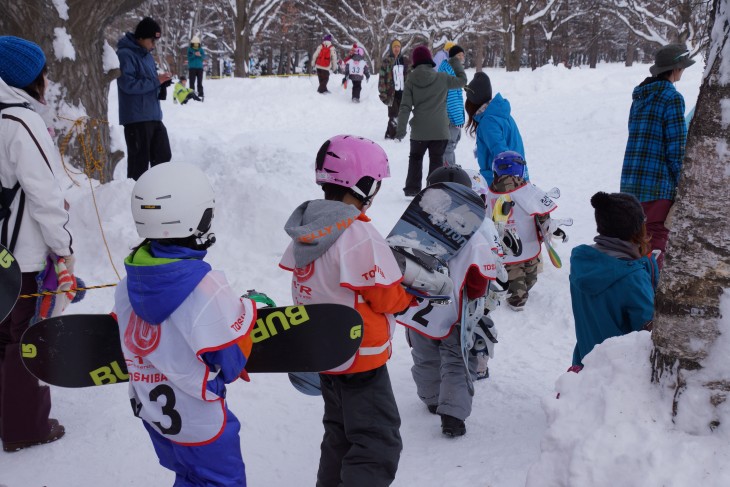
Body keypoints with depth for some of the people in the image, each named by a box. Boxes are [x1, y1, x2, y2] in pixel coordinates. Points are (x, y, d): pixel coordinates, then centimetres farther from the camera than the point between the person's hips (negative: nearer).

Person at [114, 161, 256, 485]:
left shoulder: (129, 282, -7)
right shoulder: (207, 290, -28)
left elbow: (126, 339, 6)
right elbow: (230, 364, -18)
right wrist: (249, 311, -4)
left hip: (148, 406, 7)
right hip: (197, 420, -7)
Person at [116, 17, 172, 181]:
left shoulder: (147, 55, 17)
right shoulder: (125, 54, -10)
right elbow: (128, 84, -21)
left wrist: (162, 84, 3)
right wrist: (156, 81, -17)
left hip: (154, 116, 9)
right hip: (136, 118, -9)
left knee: (163, 156, 13)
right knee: (139, 161, -5)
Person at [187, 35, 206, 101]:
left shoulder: (201, 49, 8)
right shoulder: (189, 49, 2)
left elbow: (204, 58, 0)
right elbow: (189, 58, -8)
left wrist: (200, 55, -20)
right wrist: (194, 55, -23)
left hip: (200, 68, 2)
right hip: (192, 68, -2)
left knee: (200, 82, 2)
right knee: (192, 82, -3)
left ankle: (201, 95, 0)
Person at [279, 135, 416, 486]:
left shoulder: (305, 227, 1)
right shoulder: (359, 235, -24)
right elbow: (386, 298, -19)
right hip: (361, 359, -9)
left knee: (340, 432, 24)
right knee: (378, 445, -1)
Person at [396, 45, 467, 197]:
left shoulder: (411, 80, -4)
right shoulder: (441, 78, -6)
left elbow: (405, 106, -8)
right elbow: (462, 80, 9)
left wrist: (401, 129, -8)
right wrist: (456, 64, 23)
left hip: (419, 130, 1)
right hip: (439, 130, -1)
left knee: (415, 158, 18)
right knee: (436, 160, 9)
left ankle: (412, 188, 16)